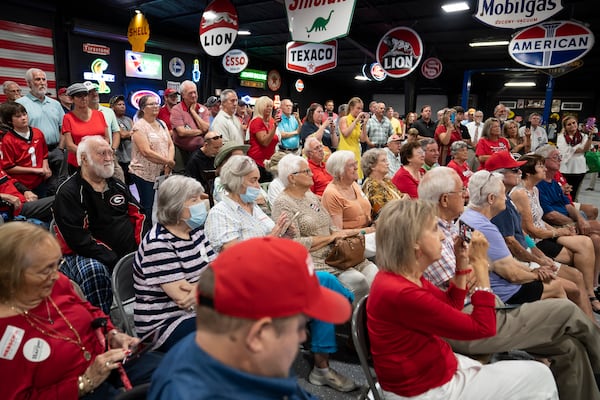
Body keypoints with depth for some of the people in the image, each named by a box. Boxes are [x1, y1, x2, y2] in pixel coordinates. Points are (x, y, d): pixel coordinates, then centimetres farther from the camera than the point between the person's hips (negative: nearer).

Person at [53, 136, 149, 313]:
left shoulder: (117, 185, 15)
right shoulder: (68, 193, -5)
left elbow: (138, 215, 17)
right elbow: (78, 240, -14)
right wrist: (115, 261, -21)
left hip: (131, 251, 6)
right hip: (87, 256, -5)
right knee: (94, 270, -38)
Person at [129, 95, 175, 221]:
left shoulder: (161, 124, 12)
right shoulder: (139, 126, -9)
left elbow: (171, 145, 8)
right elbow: (146, 152, -18)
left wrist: (168, 165, -8)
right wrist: (168, 161, -14)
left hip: (162, 172, 6)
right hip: (144, 174, -6)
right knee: (148, 207, 1)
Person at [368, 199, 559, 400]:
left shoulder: (402, 276, -2)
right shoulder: (400, 293, -31)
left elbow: (452, 307, 13)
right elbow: (483, 328, -22)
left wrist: (462, 264, 1)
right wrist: (480, 263, -19)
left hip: (435, 369, 8)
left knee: (534, 373, 16)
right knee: (538, 377, 4)